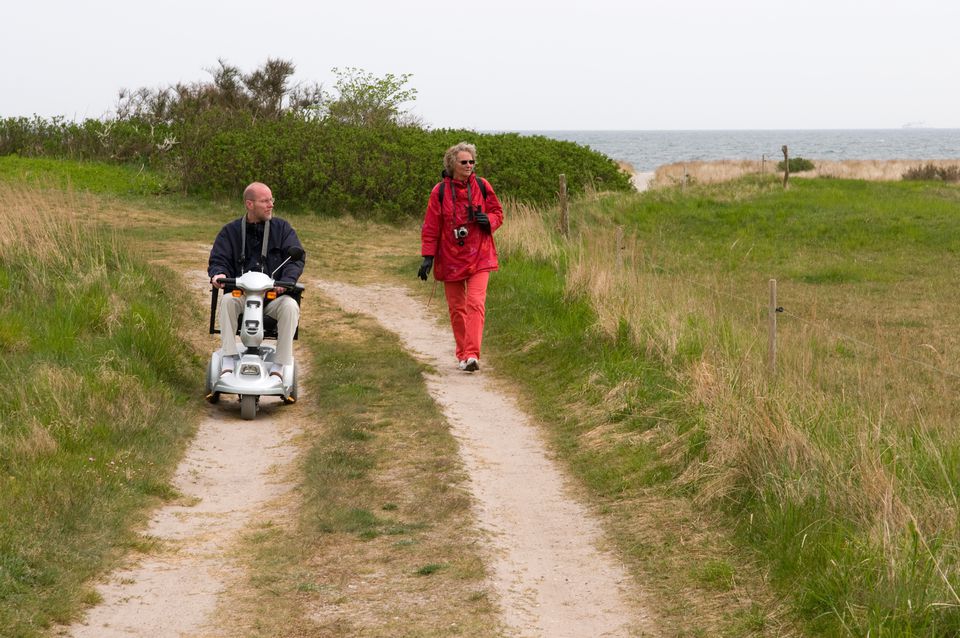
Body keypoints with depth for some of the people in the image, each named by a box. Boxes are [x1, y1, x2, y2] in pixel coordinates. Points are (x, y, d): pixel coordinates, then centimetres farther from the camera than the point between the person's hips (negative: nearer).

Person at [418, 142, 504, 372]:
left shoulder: (482, 186, 0)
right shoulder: (440, 192, -4)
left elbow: (498, 213, 11)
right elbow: (430, 227, 0)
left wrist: (488, 220, -12)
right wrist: (428, 257, -6)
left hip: (479, 256, 0)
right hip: (451, 258, 0)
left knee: (476, 303, -15)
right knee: (456, 308, 8)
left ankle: (472, 354, -19)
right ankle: (462, 354, 22)